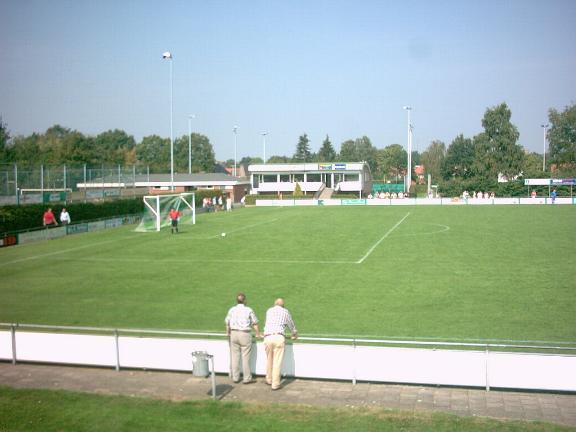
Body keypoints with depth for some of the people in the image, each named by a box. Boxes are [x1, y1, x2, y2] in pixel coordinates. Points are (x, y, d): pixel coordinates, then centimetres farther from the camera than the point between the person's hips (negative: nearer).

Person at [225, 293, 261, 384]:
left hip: (234, 333, 4)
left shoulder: (232, 310, 5)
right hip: (245, 334, -3)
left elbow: (227, 323, 9)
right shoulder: (249, 310, -4)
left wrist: (228, 333, 26)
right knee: (245, 357, 2)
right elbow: (255, 323, 1)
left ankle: (235, 377, 15)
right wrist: (258, 334, 15)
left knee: (235, 356, 9)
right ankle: (247, 378, 6)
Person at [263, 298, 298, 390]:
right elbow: (291, 325, 28)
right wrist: (295, 335, 48)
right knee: (277, 362, 0)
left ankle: (269, 380, 32)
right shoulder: (285, 311, 15)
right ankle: (275, 384, 2)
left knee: (269, 360, 18)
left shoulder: (269, 311, 22)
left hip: (268, 337, 3)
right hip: (279, 337, -3)